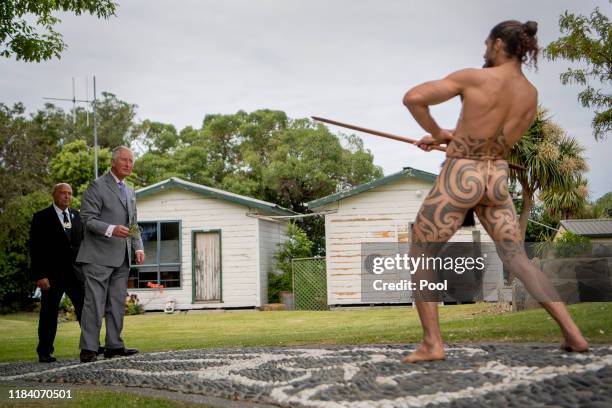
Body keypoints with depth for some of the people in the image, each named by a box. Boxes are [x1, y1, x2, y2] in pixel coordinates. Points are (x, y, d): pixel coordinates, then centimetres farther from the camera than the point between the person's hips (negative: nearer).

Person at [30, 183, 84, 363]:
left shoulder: (77, 216, 13)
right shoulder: (41, 218, -2)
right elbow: (36, 249, -6)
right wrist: (40, 275, -14)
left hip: (75, 272, 4)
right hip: (52, 274, -4)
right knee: (49, 313, 2)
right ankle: (45, 352, 12)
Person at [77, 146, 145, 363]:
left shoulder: (130, 193, 20)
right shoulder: (97, 186, -4)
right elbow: (88, 219, -12)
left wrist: (138, 247, 10)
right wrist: (111, 229, -26)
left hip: (122, 258, 8)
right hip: (99, 256, -8)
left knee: (117, 303, 9)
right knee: (95, 302, -8)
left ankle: (114, 345, 14)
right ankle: (88, 349, -6)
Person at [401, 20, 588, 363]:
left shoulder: (473, 78, -13)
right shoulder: (532, 95, 6)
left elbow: (413, 98, -17)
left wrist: (437, 132, 0)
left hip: (458, 179, -5)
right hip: (497, 181, 5)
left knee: (420, 256, 8)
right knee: (519, 261, 14)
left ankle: (432, 343, 0)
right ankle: (574, 334, 6)